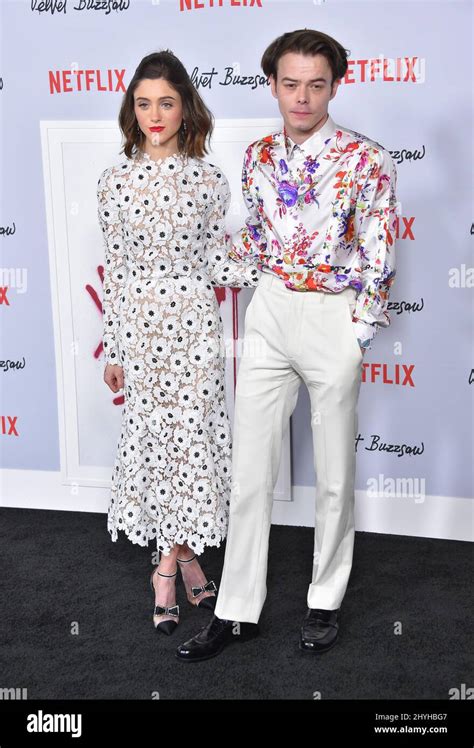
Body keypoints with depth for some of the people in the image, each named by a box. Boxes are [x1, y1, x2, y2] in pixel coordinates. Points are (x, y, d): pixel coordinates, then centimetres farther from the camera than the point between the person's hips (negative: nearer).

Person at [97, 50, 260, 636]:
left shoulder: (208, 180, 0)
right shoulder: (115, 181, 2)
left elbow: (216, 263, 3)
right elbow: (114, 269, 4)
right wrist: (112, 350, 5)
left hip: (194, 323, 0)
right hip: (139, 323, 1)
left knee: (189, 433, 1)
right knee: (154, 435, 5)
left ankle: (168, 569, 16)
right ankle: (185, 559, 22)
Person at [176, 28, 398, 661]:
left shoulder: (366, 161, -8)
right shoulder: (258, 157, 6)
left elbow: (379, 258, -7)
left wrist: (357, 335, -8)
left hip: (334, 318, -4)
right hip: (269, 312, 4)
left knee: (334, 471, 9)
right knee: (249, 467, 5)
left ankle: (326, 600, 27)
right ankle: (238, 610, 17)